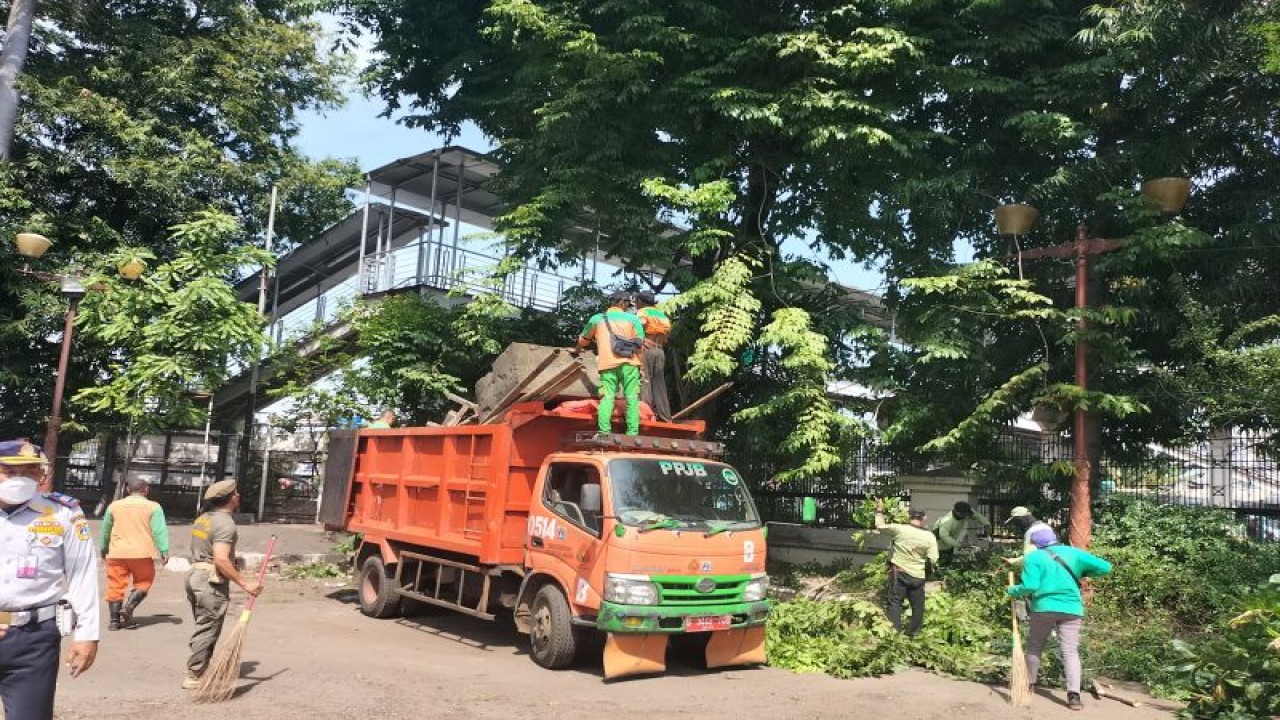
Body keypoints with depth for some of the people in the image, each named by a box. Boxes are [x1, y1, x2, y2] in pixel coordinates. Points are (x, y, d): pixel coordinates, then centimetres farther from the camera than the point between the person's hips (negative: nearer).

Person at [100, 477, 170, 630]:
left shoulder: (114, 506, 10)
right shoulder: (153, 507, -2)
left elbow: (105, 530, 20)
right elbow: (159, 531, -9)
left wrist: (104, 548, 33)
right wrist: (164, 551, -9)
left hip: (117, 553, 3)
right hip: (142, 554, -3)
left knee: (115, 585, 8)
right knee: (143, 583, 11)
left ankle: (114, 620, 7)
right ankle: (128, 607, -8)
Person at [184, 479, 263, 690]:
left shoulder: (203, 518, 13)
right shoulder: (225, 524, -16)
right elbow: (221, 560, -25)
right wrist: (245, 583, -22)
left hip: (195, 575, 10)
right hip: (212, 582, -10)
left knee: (203, 627, 18)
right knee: (208, 630, -2)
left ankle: (200, 669, 25)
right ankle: (194, 677, 2)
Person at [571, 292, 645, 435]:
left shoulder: (597, 318, 18)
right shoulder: (633, 318, 11)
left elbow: (583, 338, 32)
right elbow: (640, 343, 3)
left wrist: (576, 350, 51)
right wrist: (638, 363, 12)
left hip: (607, 363, 1)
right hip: (628, 363, -1)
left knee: (607, 397, -3)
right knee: (632, 398, 1)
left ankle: (604, 432, -15)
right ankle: (632, 433, -6)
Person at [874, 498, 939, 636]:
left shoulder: (900, 529, -12)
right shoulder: (929, 537, -8)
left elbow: (880, 526, 2)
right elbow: (933, 560, -9)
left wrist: (880, 510, 16)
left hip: (899, 573, -1)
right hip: (918, 576, 1)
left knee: (895, 604, 3)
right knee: (918, 607, 16)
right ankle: (913, 634, 22)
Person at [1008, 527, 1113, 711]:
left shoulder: (1034, 557, -2)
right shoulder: (1073, 552, 8)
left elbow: (1030, 586, -13)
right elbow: (1105, 567, 7)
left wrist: (1013, 590, 4)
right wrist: (1084, 573, 22)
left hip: (1044, 607, -2)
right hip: (1071, 608, 2)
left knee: (1034, 646, 16)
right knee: (1070, 651, 0)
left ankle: (1029, 685, 26)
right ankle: (1074, 695, -12)